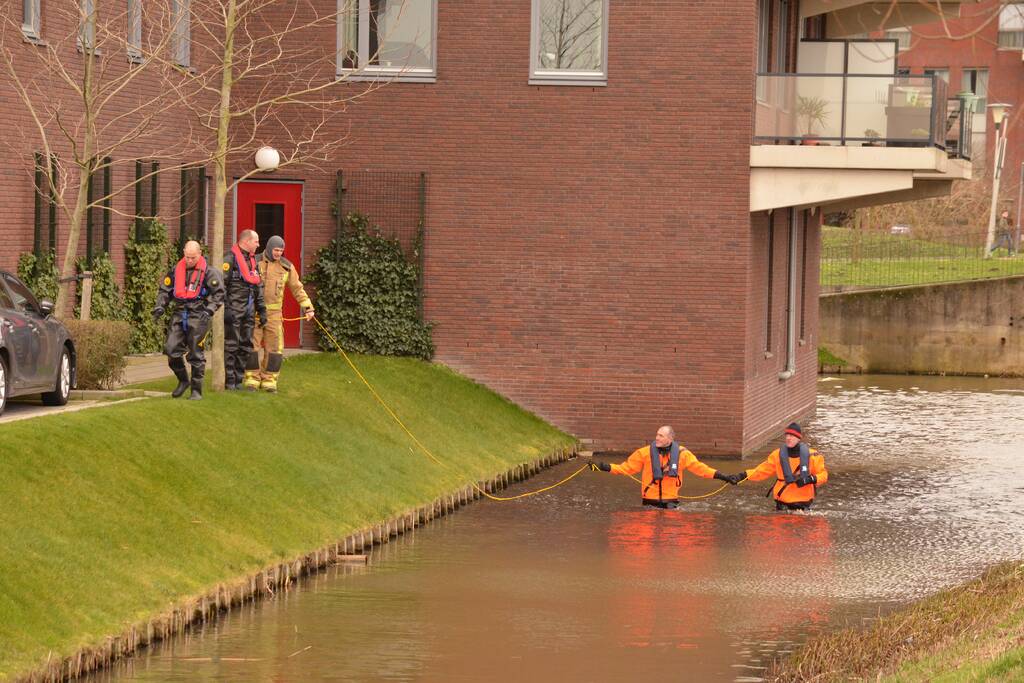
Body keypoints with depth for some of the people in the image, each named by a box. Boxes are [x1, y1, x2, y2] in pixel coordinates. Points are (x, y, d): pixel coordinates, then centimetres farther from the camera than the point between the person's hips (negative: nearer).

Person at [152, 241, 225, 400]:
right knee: (171, 349, -4)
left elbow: (219, 293, 0)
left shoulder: (207, 272, -2)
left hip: (198, 316, -4)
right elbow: (164, 290, 17)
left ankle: (197, 391, 6)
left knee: (196, 354, -2)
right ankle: (183, 380, 19)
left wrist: (209, 310, -13)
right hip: (179, 315, 4)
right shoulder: (176, 271, 10)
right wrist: (159, 307, 2)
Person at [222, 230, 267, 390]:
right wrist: (226, 308, -19)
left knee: (246, 346, 7)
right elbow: (222, 284, -13)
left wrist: (262, 309, 17)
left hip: (249, 310, 8)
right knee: (231, 346, -4)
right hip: (234, 309, -8)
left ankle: (239, 380, 13)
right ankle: (229, 381, -2)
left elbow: (258, 286, 23)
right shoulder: (231, 258, -7)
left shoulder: (253, 260, 18)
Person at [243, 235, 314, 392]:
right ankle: (252, 379, 4)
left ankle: (268, 381, 7)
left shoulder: (286, 267, 3)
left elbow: (297, 288, 8)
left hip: (273, 313, 2)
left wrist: (308, 308, 0)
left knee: (274, 347, -1)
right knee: (252, 345, -4)